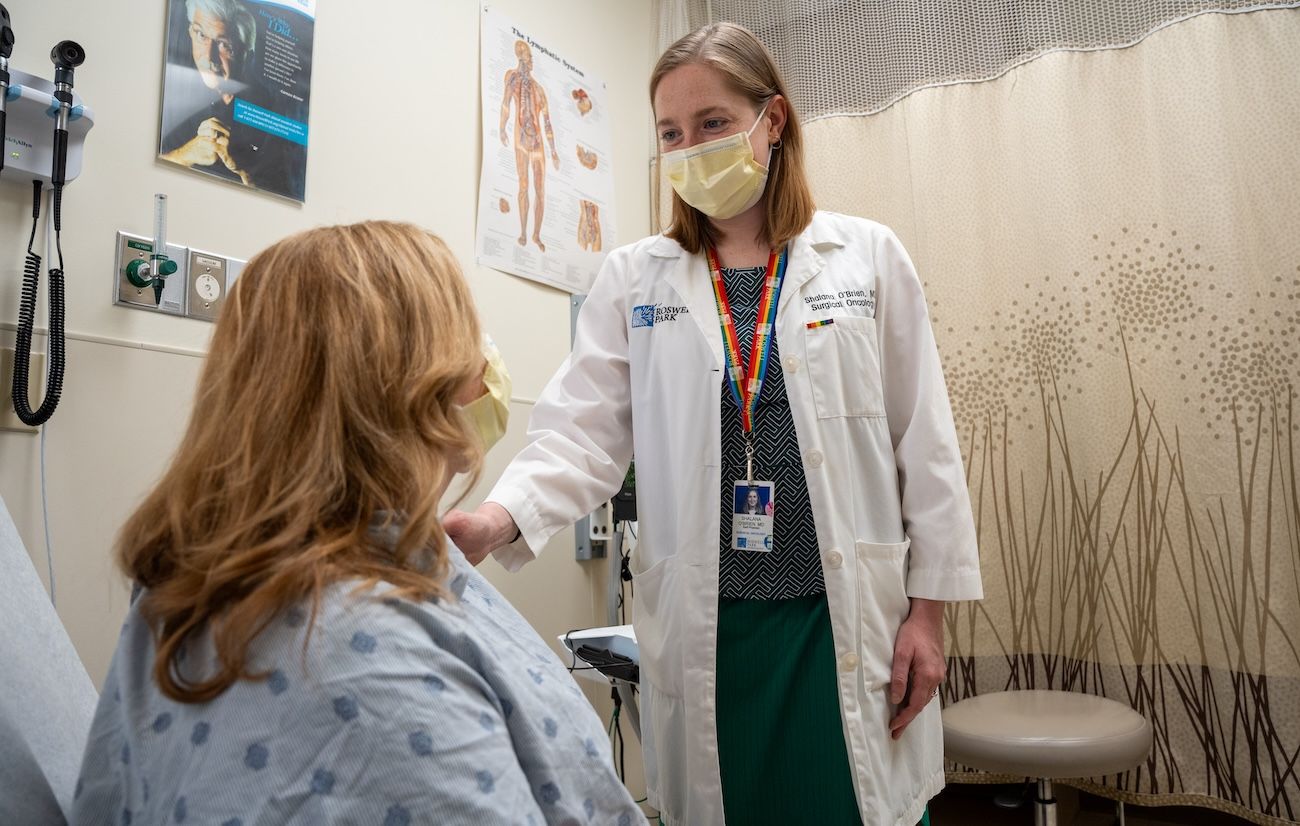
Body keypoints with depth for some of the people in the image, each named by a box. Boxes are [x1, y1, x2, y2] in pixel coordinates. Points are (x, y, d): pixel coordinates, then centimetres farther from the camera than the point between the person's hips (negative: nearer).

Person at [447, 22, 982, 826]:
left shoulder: (869, 257, 2)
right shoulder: (634, 277, 4)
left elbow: (925, 443, 2)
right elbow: (583, 431, -4)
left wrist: (928, 608, 0)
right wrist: (498, 517, -22)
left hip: (851, 619, 0)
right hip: (702, 627, 1)